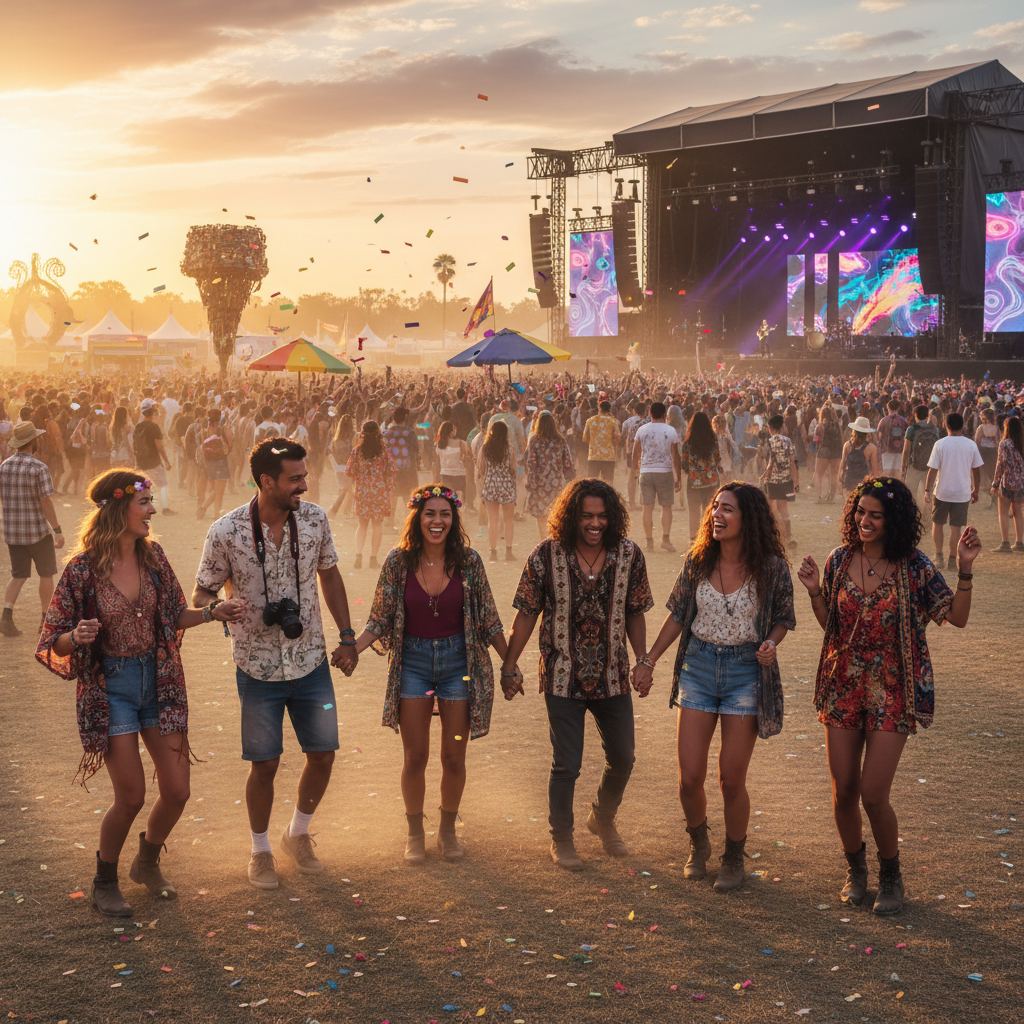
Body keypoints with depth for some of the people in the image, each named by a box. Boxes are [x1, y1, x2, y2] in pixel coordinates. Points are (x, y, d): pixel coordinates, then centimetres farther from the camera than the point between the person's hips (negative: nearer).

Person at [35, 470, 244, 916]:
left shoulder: (153, 557, 0)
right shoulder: (83, 569, -14)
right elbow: (54, 642, -8)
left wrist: (212, 613, -3)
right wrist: (77, 637, -29)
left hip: (159, 681, 5)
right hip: (109, 689, -5)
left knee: (177, 791, 5)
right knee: (131, 796, -5)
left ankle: (147, 861, 33)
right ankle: (105, 882, 20)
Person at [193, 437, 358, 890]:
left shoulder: (315, 519, -6)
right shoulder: (226, 533, -16)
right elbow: (202, 596, -5)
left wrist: (347, 637, 9)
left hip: (311, 662, 3)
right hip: (259, 668, -3)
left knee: (323, 755, 7)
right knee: (264, 764, 4)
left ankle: (298, 834, 33)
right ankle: (261, 851, 27)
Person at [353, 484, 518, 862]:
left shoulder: (468, 562, -5)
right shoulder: (398, 562, -6)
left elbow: (488, 620, 3)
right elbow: (380, 619, 0)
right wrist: (351, 649, -15)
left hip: (458, 661, 0)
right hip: (413, 661, 0)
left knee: (454, 758, 6)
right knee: (415, 757, 5)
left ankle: (448, 830, 28)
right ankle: (415, 833, 25)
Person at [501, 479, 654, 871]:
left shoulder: (629, 555, -5)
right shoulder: (546, 557, -11)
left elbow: (635, 613, 6)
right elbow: (526, 614, -3)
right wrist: (509, 666, -1)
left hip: (613, 677, 3)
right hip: (563, 678, -3)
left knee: (623, 758, 13)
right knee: (566, 765, 3)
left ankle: (603, 819, 41)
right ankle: (561, 838, 25)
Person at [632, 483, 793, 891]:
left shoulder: (771, 567, -9)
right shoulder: (698, 561, -2)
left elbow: (783, 618, 3)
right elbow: (678, 614, 9)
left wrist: (770, 644, -18)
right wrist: (649, 660, 9)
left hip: (746, 670, -2)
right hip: (698, 666, 3)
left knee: (731, 780, 1)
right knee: (689, 777, 2)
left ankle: (734, 859, 26)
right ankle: (698, 845, 32)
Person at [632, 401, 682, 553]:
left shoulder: (642, 430, 2)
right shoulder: (670, 431, -2)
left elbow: (635, 454, 6)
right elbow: (675, 457, -2)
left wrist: (635, 470, 20)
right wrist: (679, 478, 4)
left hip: (646, 472, 1)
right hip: (665, 472, -1)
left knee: (648, 507, 4)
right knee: (666, 506, 9)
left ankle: (649, 541, 5)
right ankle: (665, 538, -1)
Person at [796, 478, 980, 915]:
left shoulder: (912, 566, -8)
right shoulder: (839, 561, 1)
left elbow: (957, 617, -8)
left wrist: (965, 570, -19)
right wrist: (815, 591, -4)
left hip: (891, 692, -3)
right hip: (843, 686, 3)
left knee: (873, 795, -6)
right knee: (843, 792, 8)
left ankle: (891, 876, 20)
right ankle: (855, 870, 33)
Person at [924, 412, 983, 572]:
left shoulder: (940, 444, -8)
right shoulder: (971, 445, -1)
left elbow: (933, 470, -8)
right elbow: (976, 471, 4)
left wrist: (927, 490, -2)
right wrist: (975, 491, 15)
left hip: (942, 492, -1)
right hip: (962, 492, 1)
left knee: (937, 523, 16)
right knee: (956, 527, 5)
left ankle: (938, 555, 17)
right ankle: (952, 559, 5)